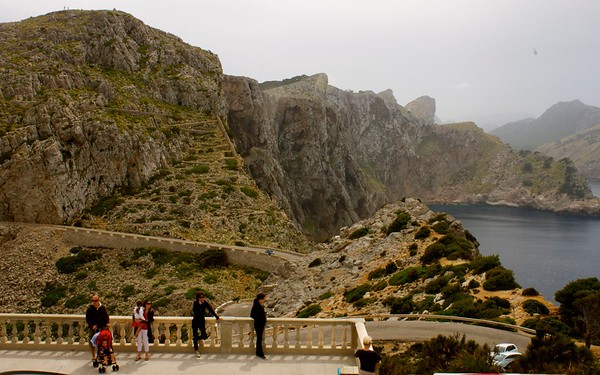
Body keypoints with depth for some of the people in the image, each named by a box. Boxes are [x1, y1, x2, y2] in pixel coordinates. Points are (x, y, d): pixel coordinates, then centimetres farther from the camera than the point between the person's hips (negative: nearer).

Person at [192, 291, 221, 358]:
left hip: (202, 321, 3)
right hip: (195, 321, -3)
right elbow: (194, 311, -26)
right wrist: (199, 304, -33)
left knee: (204, 336, -2)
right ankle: (196, 350, 17)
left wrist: (217, 317, 2)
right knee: (195, 336, 2)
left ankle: (196, 339, 30)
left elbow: (211, 310, -1)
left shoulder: (205, 303, -6)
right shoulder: (195, 303, -12)